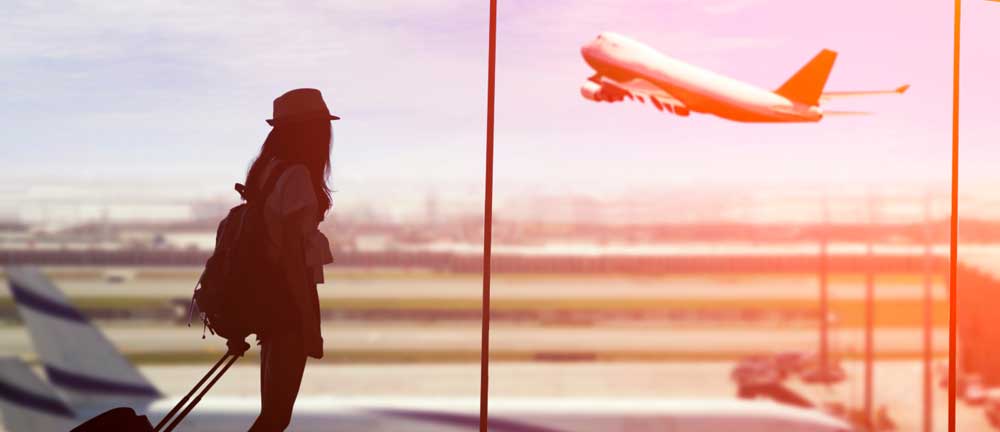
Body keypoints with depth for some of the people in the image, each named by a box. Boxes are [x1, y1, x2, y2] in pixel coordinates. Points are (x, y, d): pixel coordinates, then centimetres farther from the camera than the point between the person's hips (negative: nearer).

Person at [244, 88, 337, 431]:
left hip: (265, 292, 9)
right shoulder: (296, 175, -16)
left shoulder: (266, 170, 10)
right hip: (290, 296, -9)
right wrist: (310, 323, -16)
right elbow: (292, 254, -19)